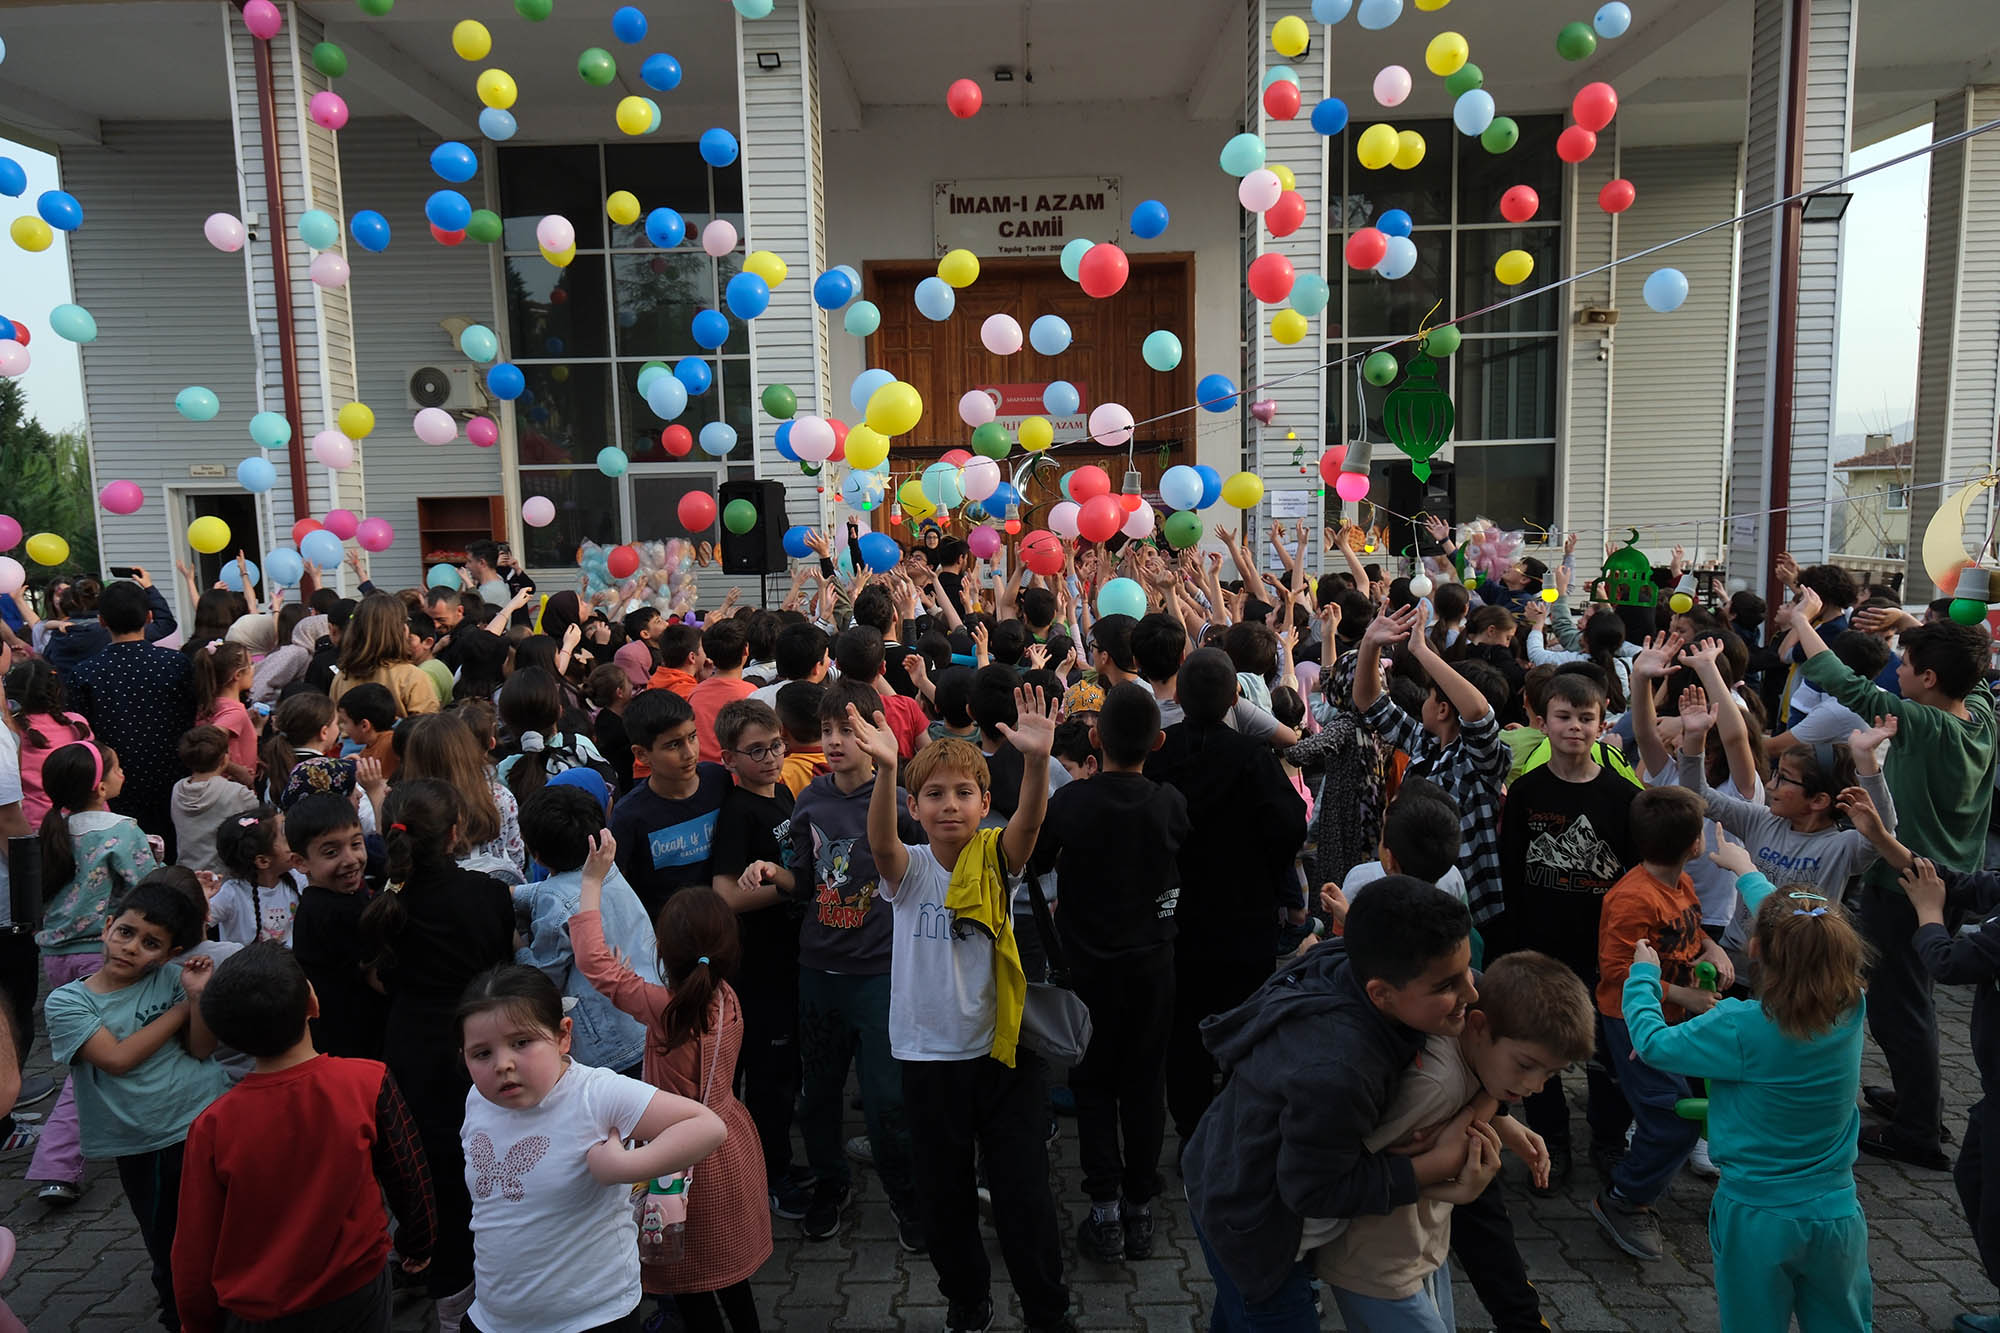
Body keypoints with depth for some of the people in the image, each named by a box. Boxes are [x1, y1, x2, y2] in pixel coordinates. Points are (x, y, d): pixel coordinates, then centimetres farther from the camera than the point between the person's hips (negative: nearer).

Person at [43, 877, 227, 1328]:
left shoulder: (170, 977, -4)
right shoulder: (66, 1002, -6)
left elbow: (201, 1048, -5)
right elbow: (118, 1058, -18)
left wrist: (198, 994, -21)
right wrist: (184, 1004, -14)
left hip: (203, 1121, 0)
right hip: (139, 1146, 0)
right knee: (167, 1248, 17)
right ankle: (181, 1316, 39)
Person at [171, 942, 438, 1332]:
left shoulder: (212, 1128, -20)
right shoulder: (369, 1083, -20)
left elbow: (194, 1254, -10)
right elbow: (410, 1180, -7)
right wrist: (416, 1243, 12)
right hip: (359, 1291, 0)